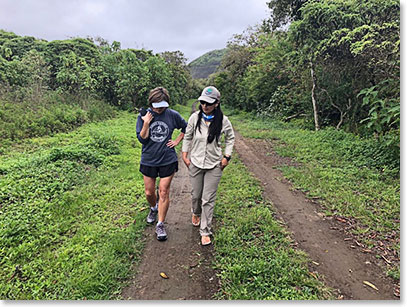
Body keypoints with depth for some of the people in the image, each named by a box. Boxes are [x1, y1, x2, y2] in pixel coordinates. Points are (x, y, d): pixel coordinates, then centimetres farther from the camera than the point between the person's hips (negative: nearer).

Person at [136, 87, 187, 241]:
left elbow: (186, 128, 12)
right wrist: (146, 124, -21)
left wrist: (177, 141, 3)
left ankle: (160, 225, 15)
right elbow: (141, 139, -8)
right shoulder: (143, 116, -5)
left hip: (168, 160, -1)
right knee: (149, 192, 12)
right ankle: (154, 208, 46)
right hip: (149, 160, 1)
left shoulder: (173, 115, -5)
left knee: (164, 192, 1)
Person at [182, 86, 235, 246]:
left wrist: (227, 156, 0)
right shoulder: (195, 117, -7)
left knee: (208, 199, 1)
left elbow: (230, 138, 7)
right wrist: (185, 155, 3)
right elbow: (187, 137, 6)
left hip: (214, 165, -1)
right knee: (196, 195, 16)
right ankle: (196, 213, 50)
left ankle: (205, 232, 16)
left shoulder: (222, 120, -10)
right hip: (195, 163, 2)